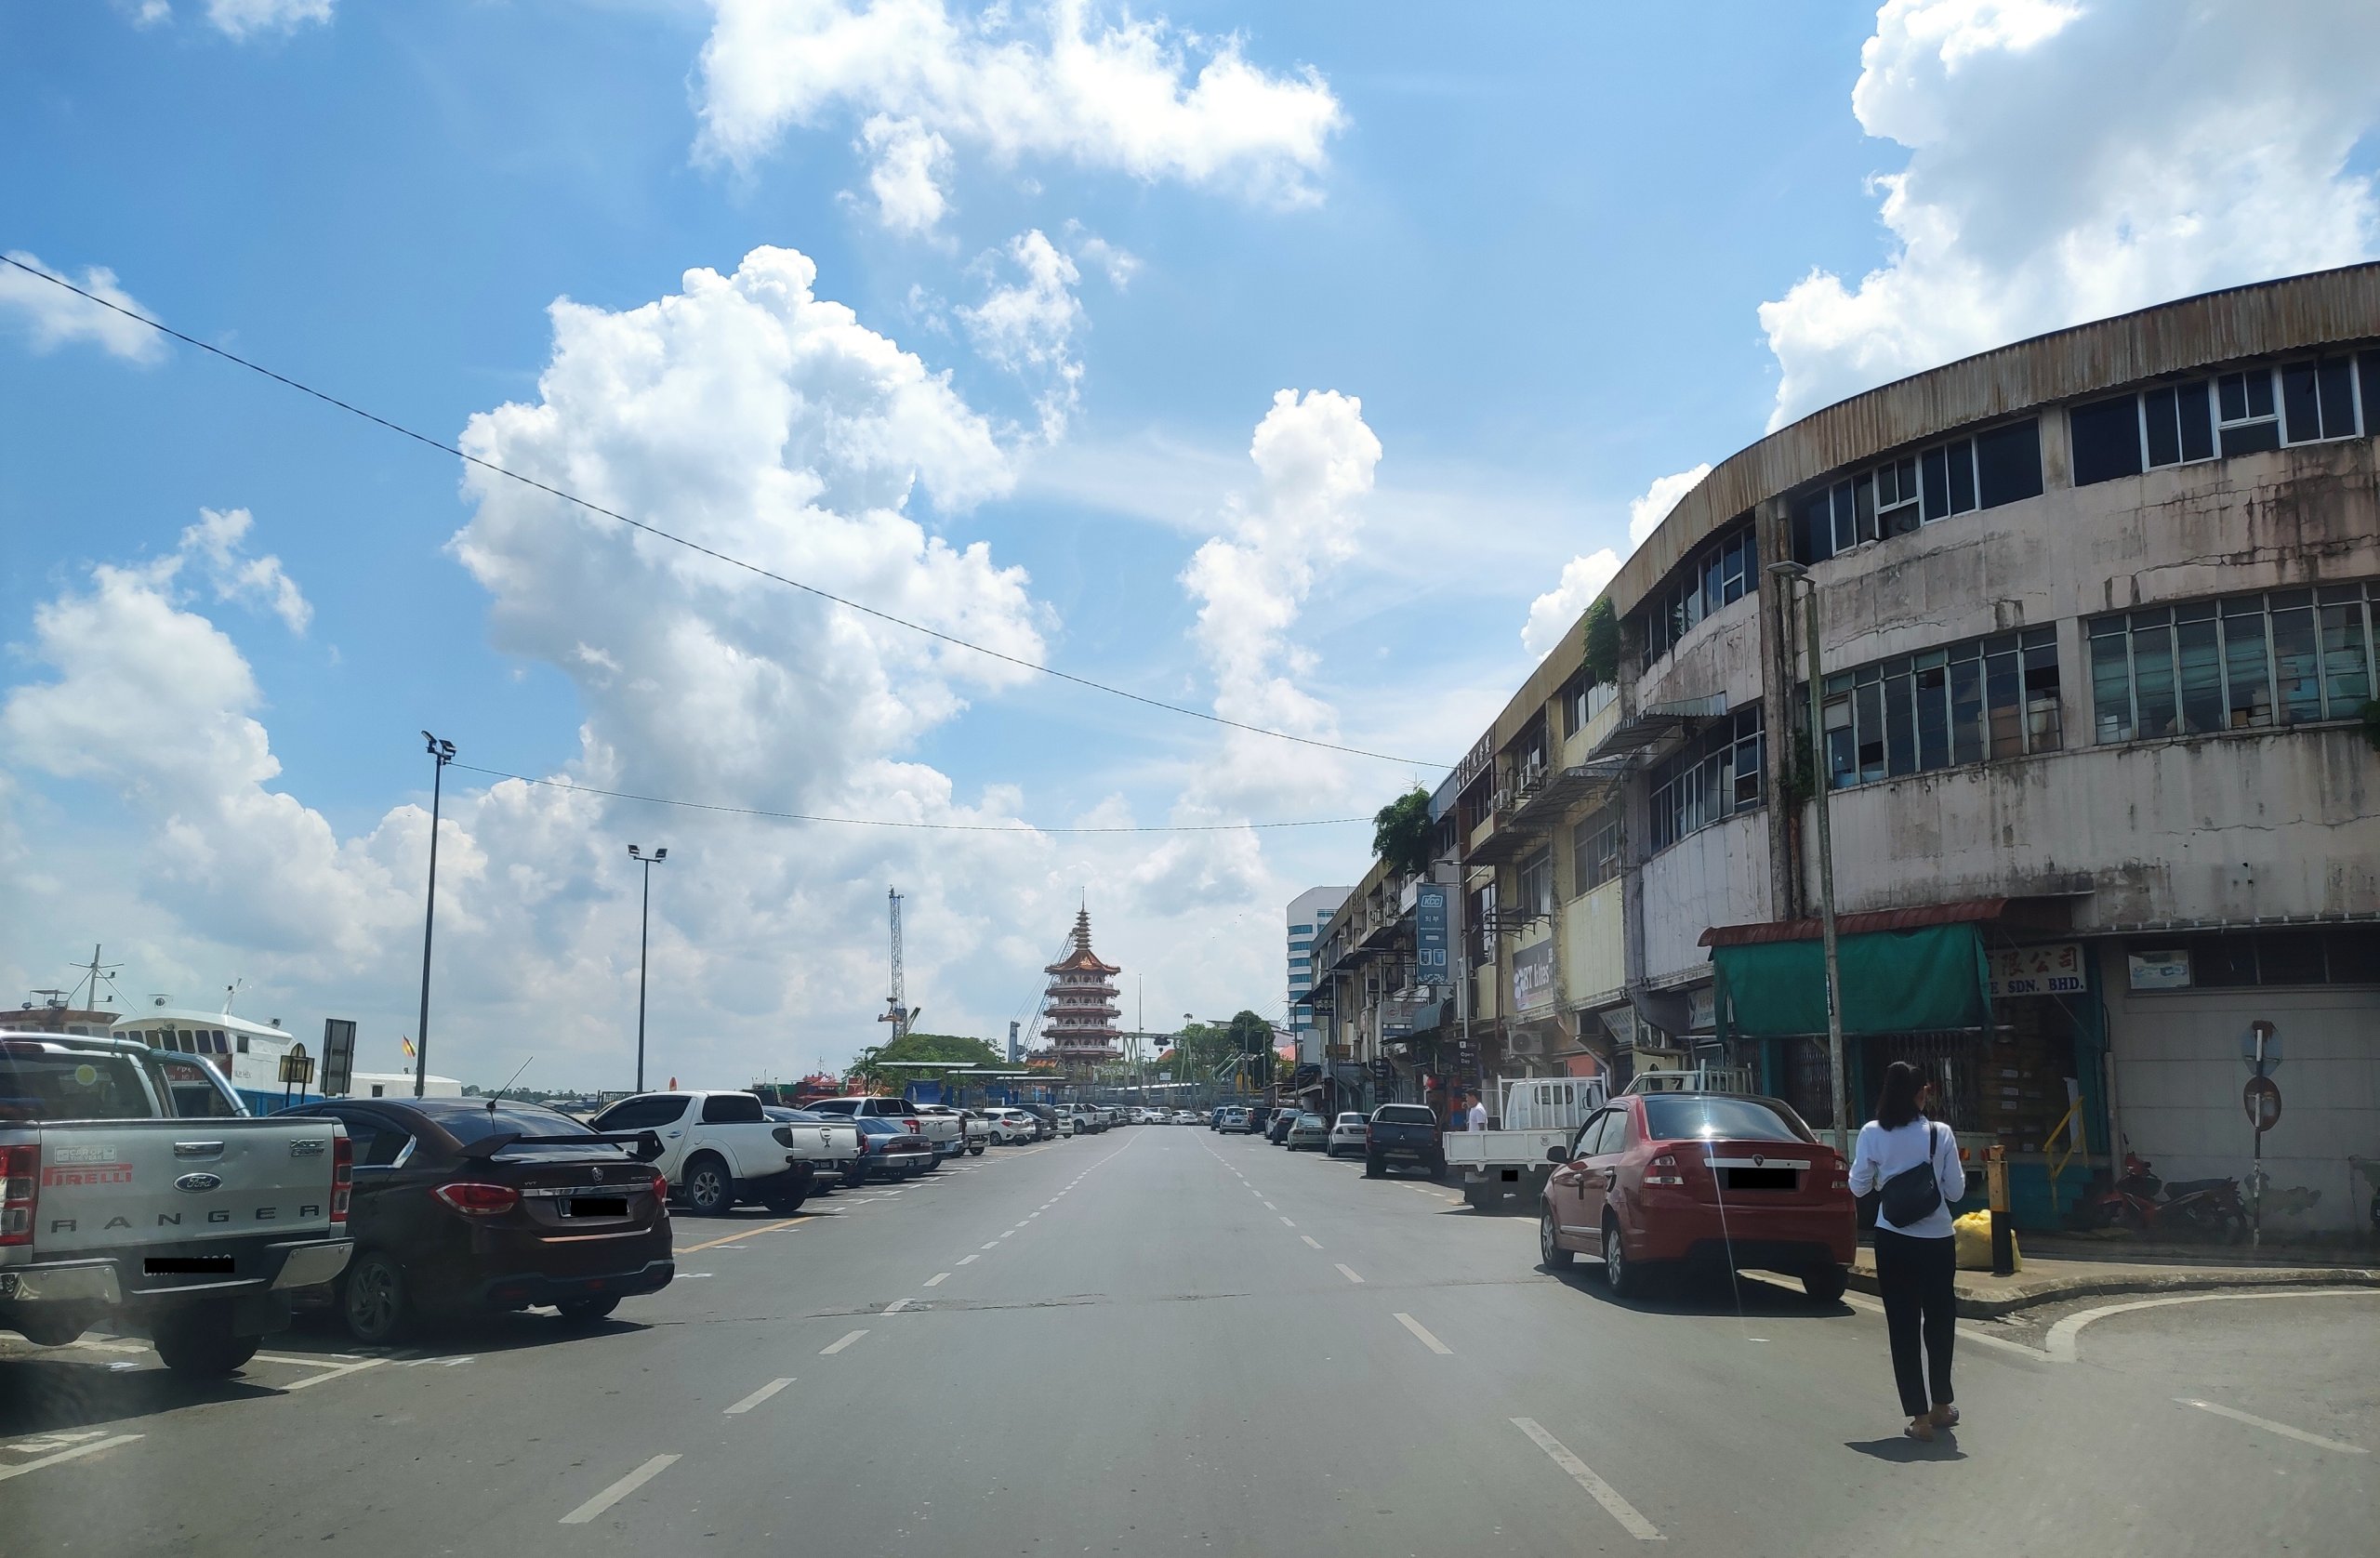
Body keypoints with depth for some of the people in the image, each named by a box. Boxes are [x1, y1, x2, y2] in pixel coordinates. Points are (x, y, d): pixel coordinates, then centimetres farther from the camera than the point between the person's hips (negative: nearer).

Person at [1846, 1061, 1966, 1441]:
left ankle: (1920, 1416, 4)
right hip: (1936, 1240, 1)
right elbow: (1955, 1191, -2)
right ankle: (1941, 1406, 30)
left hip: (1893, 1241, 0)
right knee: (1939, 1322, 18)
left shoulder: (1872, 1134, -7)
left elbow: (1858, 1187, 0)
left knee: (1903, 1325, 4)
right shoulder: (1940, 1133, -7)